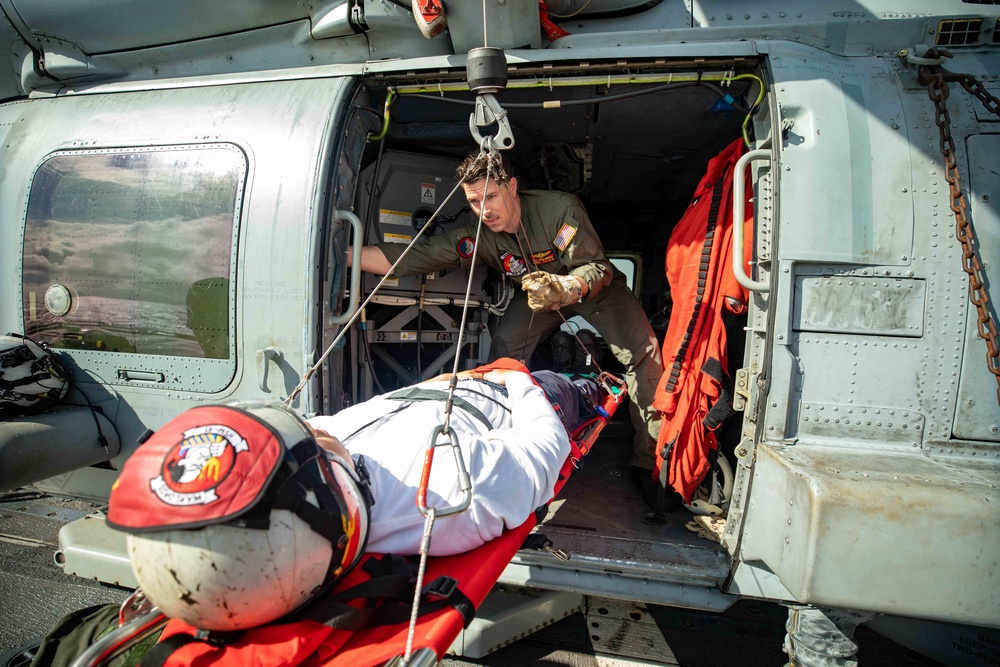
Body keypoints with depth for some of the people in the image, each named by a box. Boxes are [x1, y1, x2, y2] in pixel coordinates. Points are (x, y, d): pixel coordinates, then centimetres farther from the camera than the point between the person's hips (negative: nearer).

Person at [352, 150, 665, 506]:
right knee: (504, 351, -22)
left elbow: (594, 268, -32)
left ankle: (649, 462, -8)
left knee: (643, 352, -20)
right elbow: (410, 258, -27)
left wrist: (564, 289, -55)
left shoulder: (561, 208, -32)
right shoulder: (475, 235, -22)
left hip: (595, 285, -2)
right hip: (539, 290, 3)